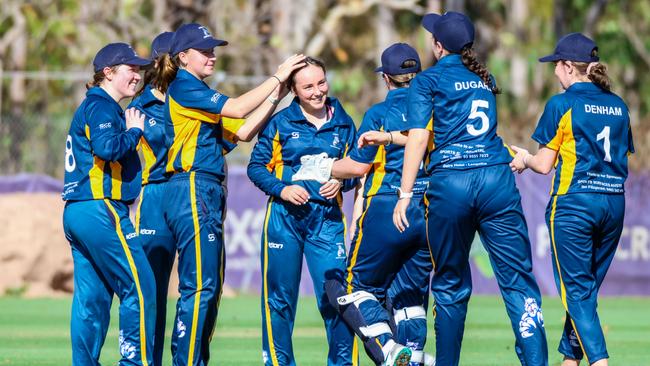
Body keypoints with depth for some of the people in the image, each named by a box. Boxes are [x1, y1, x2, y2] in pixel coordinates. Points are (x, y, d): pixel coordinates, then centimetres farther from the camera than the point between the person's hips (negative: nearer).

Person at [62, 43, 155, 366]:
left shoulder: (92, 106, 23)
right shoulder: (101, 106, -8)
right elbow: (107, 147, -23)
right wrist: (134, 131, -8)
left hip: (77, 213, 10)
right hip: (101, 209, -10)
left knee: (92, 296, 8)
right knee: (140, 287, -9)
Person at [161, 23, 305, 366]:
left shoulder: (200, 94, 21)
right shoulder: (183, 87, -7)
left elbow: (241, 131, 14)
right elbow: (237, 108, -14)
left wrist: (276, 94, 9)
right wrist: (278, 76, -6)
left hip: (209, 195, 10)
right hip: (191, 190, -10)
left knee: (210, 287, 10)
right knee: (199, 286, -13)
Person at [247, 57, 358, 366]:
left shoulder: (343, 124, 8)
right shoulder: (280, 123, 1)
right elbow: (256, 166, 3)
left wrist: (341, 182, -7)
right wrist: (281, 189, -13)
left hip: (327, 218, 1)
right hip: (284, 216, -1)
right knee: (280, 296, 3)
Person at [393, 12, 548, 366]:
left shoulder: (428, 81, 5)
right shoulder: (484, 80, 21)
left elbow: (419, 138, -5)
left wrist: (405, 194, -6)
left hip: (450, 184, -3)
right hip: (497, 178, 3)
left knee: (450, 284, 11)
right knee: (518, 280, -3)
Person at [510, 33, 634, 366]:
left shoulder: (562, 105, -7)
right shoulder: (618, 106, 10)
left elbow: (544, 165, -5)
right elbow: (623, 159, 14)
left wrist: (525, 158, 17)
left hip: (573, 203, -6)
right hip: (614, 202, 6)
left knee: (577, 291, -4)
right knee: (586, 288, 16)